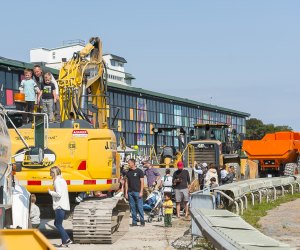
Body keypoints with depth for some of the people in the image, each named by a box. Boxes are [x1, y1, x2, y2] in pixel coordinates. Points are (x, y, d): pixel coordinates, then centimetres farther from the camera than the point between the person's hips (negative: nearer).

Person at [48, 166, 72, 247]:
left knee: (58, 224, -3)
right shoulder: (62, 180, 18)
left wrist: (50, 192, -6)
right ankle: (67, 239, 11)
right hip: (63, 205, 10)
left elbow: (58, 194, -20)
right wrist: (52, 193, 13)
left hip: (60, 206, -10)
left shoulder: (57, 181, -12)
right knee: (57, 223, 15)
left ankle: (65, 241, -2)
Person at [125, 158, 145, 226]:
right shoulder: (128, 172, 12)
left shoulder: (139, 171, -2)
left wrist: (141, 192, -12)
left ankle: (142, 221, 3)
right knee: (132, 207, 6)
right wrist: (126, 192, 7)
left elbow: (142, 182, -4)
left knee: (139, 207, -5)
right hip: (130, 192, 5)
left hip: (137, 192, -5)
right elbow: (126, 182, 14)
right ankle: (134, 222, 12)